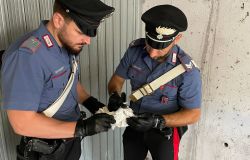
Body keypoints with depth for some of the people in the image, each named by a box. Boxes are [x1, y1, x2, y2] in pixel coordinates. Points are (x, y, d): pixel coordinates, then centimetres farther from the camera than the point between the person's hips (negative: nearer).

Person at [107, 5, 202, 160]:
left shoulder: (187, 71, -28)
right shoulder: (135, 50, -17)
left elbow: (193, 113, -18)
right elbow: (117, 78, -3)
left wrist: (158, 121, -31)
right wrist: (115, 95, -25)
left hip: (165, 130, -4)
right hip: (135, 123, 5)